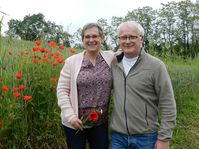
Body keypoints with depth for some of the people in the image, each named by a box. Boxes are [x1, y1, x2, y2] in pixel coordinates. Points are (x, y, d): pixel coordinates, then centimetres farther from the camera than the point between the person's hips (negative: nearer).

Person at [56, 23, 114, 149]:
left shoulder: (111, 58, -1)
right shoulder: (72, 61, -5)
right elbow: (62, 90, -4)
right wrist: (70, 116, -12)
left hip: (101, 122, 2)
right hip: (75, 122, -1)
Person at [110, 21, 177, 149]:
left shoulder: (156, 65, -11)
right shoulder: (114, 64, 2)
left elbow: (168, 106, -10)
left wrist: (164, 138, -11)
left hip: (146, 137, -3)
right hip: (117, 136, 4)